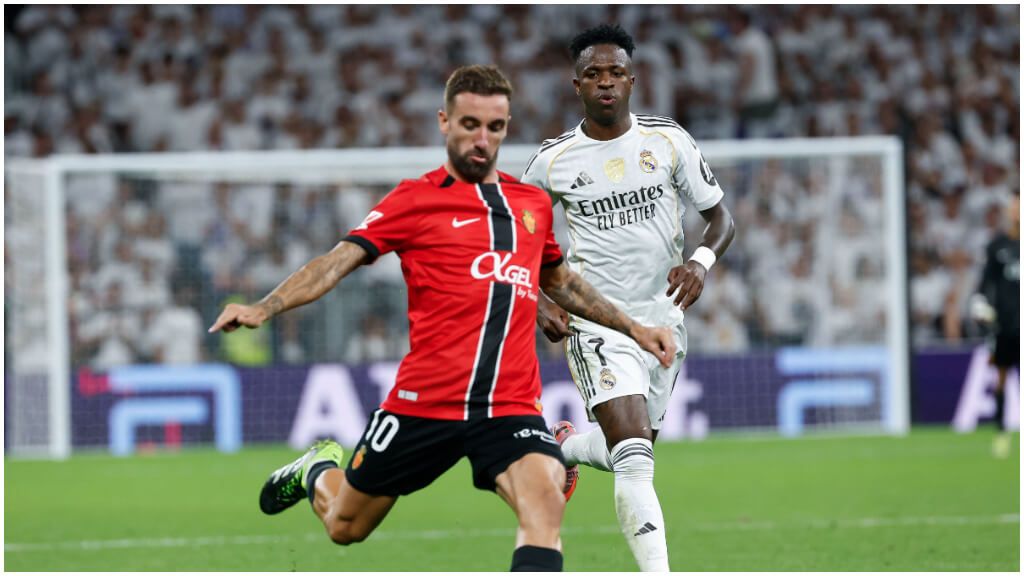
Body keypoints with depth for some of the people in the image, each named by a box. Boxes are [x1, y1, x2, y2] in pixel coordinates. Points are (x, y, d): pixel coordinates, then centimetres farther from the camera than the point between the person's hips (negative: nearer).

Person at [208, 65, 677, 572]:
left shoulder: (534, 205, 13)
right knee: (345, 527, 14)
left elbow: (557, 281, 33)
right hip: (423, 403, -2)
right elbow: (338, 261, -9)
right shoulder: (415, 199, -1)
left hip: (511, 408, 2)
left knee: (545, 501, -26)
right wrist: (264, 308, -23)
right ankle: (320, 470, 50)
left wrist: (632, 328, 34)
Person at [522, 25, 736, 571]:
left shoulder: (668, 140, 0)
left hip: (662, 318, 4)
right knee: (636, 459, -21)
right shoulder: (552, 160, -3)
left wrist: (701, 260, -16)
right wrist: (540, 302, -5)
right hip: (596, 322, -4)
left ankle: (563, 446, 51)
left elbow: (720, 217, 6)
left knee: (634, 451, 17)